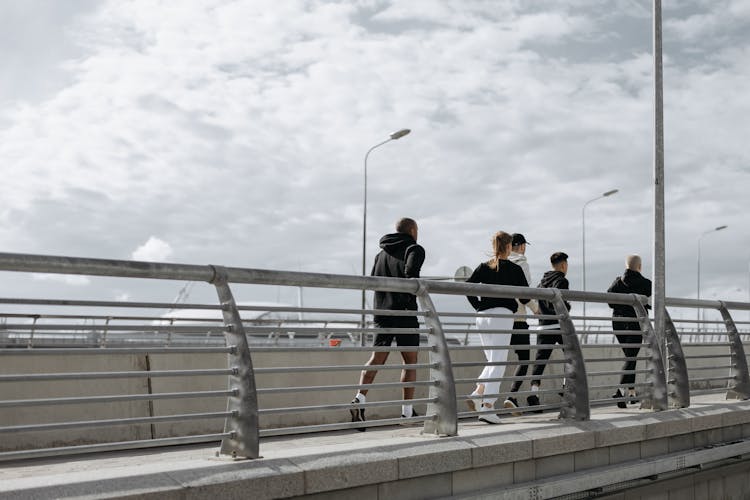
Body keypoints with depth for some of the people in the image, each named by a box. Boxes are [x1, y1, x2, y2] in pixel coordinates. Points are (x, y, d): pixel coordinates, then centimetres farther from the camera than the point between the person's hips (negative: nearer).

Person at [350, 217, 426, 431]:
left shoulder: (381, 253, 20)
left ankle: (360, 398, -17)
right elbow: (411, 271, -19)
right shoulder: (414, 249, 0)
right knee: (410, 361, 6)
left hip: (382, 312, 5)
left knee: (377, 358, 3)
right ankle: (407, 411, 9)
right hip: (404, 311, -5)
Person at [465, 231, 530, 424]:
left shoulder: (483, 267, 11)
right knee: (497, 363, -4)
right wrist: (520, 302, 24)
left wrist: (478, 305, 8)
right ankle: (488, 408, -10)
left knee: (493, 361, 18)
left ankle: (478, 393, -2)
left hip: (482, 316, 5)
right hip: (502, 315, -5)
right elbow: (526, 296, 1)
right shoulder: (514, 269, 1)